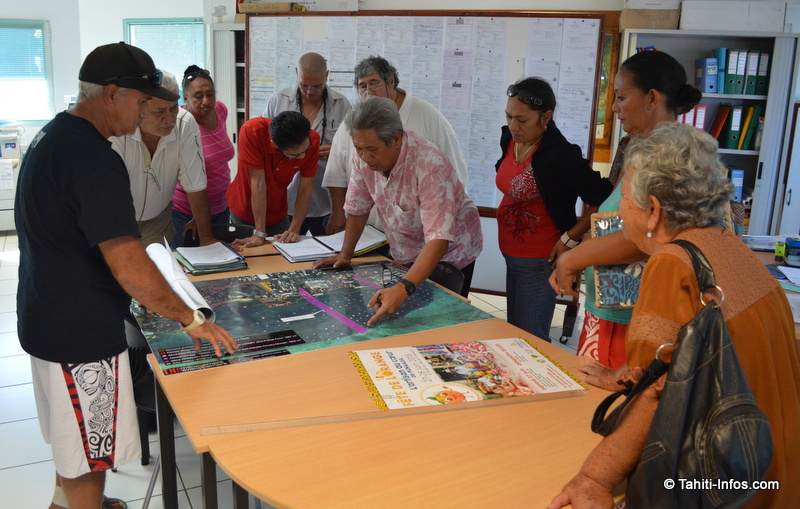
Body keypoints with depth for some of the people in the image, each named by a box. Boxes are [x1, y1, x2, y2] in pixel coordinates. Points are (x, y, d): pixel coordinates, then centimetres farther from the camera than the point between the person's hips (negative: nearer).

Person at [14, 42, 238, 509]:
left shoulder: (51, 136, 8)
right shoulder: (93, 158, -26)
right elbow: (128, 264, -29)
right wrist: (192, 319, -19)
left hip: (46, 317, 11)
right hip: (80, 334, -11)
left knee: (71, 437, 29)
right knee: (88, 454, 6)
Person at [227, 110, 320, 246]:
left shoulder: (312, 140, -24)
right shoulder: (252, 132, -33)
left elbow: (305, 189, -18)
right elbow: (258, 184, -31)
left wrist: (294, 230, -26)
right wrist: (259, 234, -30)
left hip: (278, 215, 2)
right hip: (244, 212, -2)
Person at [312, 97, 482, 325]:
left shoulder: (430, 167, -34)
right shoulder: (365, 158, -14)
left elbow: (439, 240, -41)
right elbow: (358, 207, 2)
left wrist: (404, 288, -52)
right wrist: (345, 254, -2)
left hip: (449, 255, -5)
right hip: (405, 258, 6)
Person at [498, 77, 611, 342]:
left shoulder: (560, 156, -23)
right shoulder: (510, 140, 1)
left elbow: (602, 201, -24)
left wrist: (570, 239, -20)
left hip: (539, 261, -9)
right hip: (512, 256, 9)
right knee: (514, 331, 20)